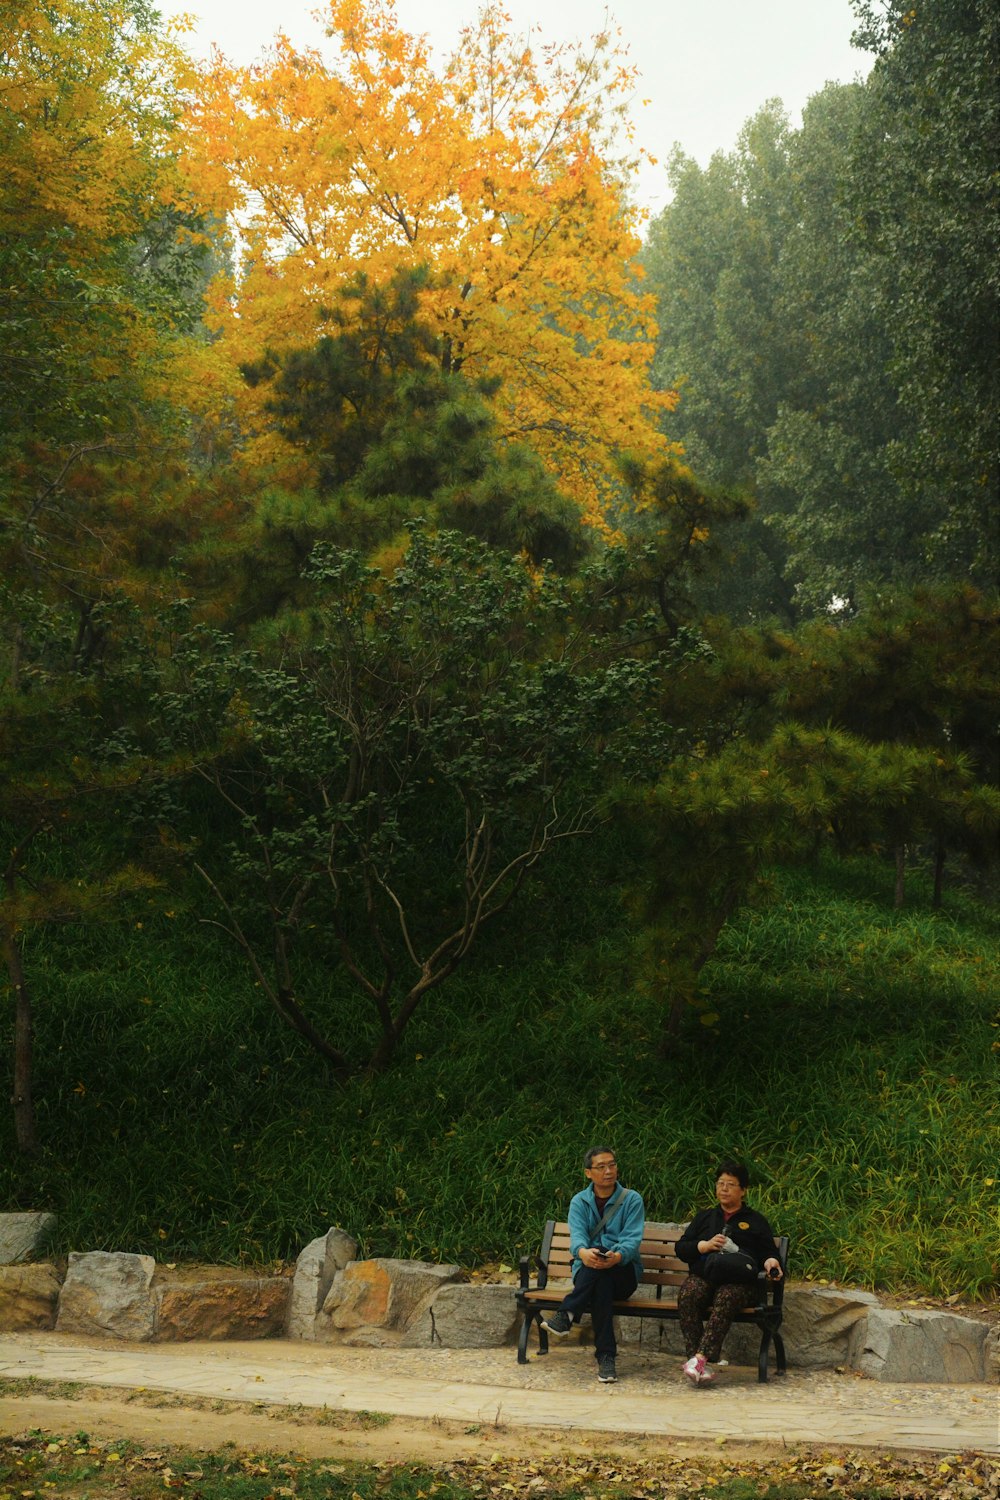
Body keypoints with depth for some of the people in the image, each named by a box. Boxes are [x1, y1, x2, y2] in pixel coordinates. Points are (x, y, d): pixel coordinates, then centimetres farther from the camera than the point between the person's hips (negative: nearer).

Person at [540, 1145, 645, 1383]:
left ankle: (566, 1314, -43)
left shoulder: (632, 1200, 4)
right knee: (601, 1283, -37)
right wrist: (582, 1252, -40)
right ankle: (606, 1356, -44)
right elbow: (577, 1235, -12)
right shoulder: (579, 1202, 9)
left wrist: (618, 1256, -40)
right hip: (586, 1272, 2)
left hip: (624, 1272, -2)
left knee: (602, 1262, -37)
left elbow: (633, 1238, -13)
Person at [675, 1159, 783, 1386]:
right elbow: (681, 1248, 19)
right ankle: (697, 1358, -43)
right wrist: (704, 1246, 0)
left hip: (739, 1281, -2)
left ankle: (699, 1358, -50)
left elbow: (767, 1253, 17)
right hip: (703, 1276, 2)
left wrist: (771, 1263, -7)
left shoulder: (756, 1221, 24)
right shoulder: (704, 1217, 28)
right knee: (687, 1295, -35)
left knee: (726, 1298, -38)